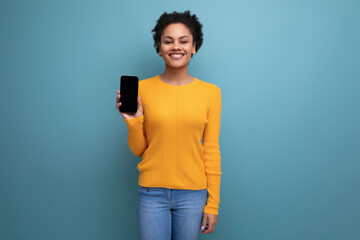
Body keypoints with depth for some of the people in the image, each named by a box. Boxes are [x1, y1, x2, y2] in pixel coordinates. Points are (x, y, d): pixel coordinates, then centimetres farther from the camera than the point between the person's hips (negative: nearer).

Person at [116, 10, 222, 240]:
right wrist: (133, 121, -14)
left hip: (192, 194, 1)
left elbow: (211, 151, 1)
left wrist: (213, 203, 1)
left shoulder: (210, 92, -2)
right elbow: (139, 150, 4)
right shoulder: (142, 88, -2)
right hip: (152, 192, 0)